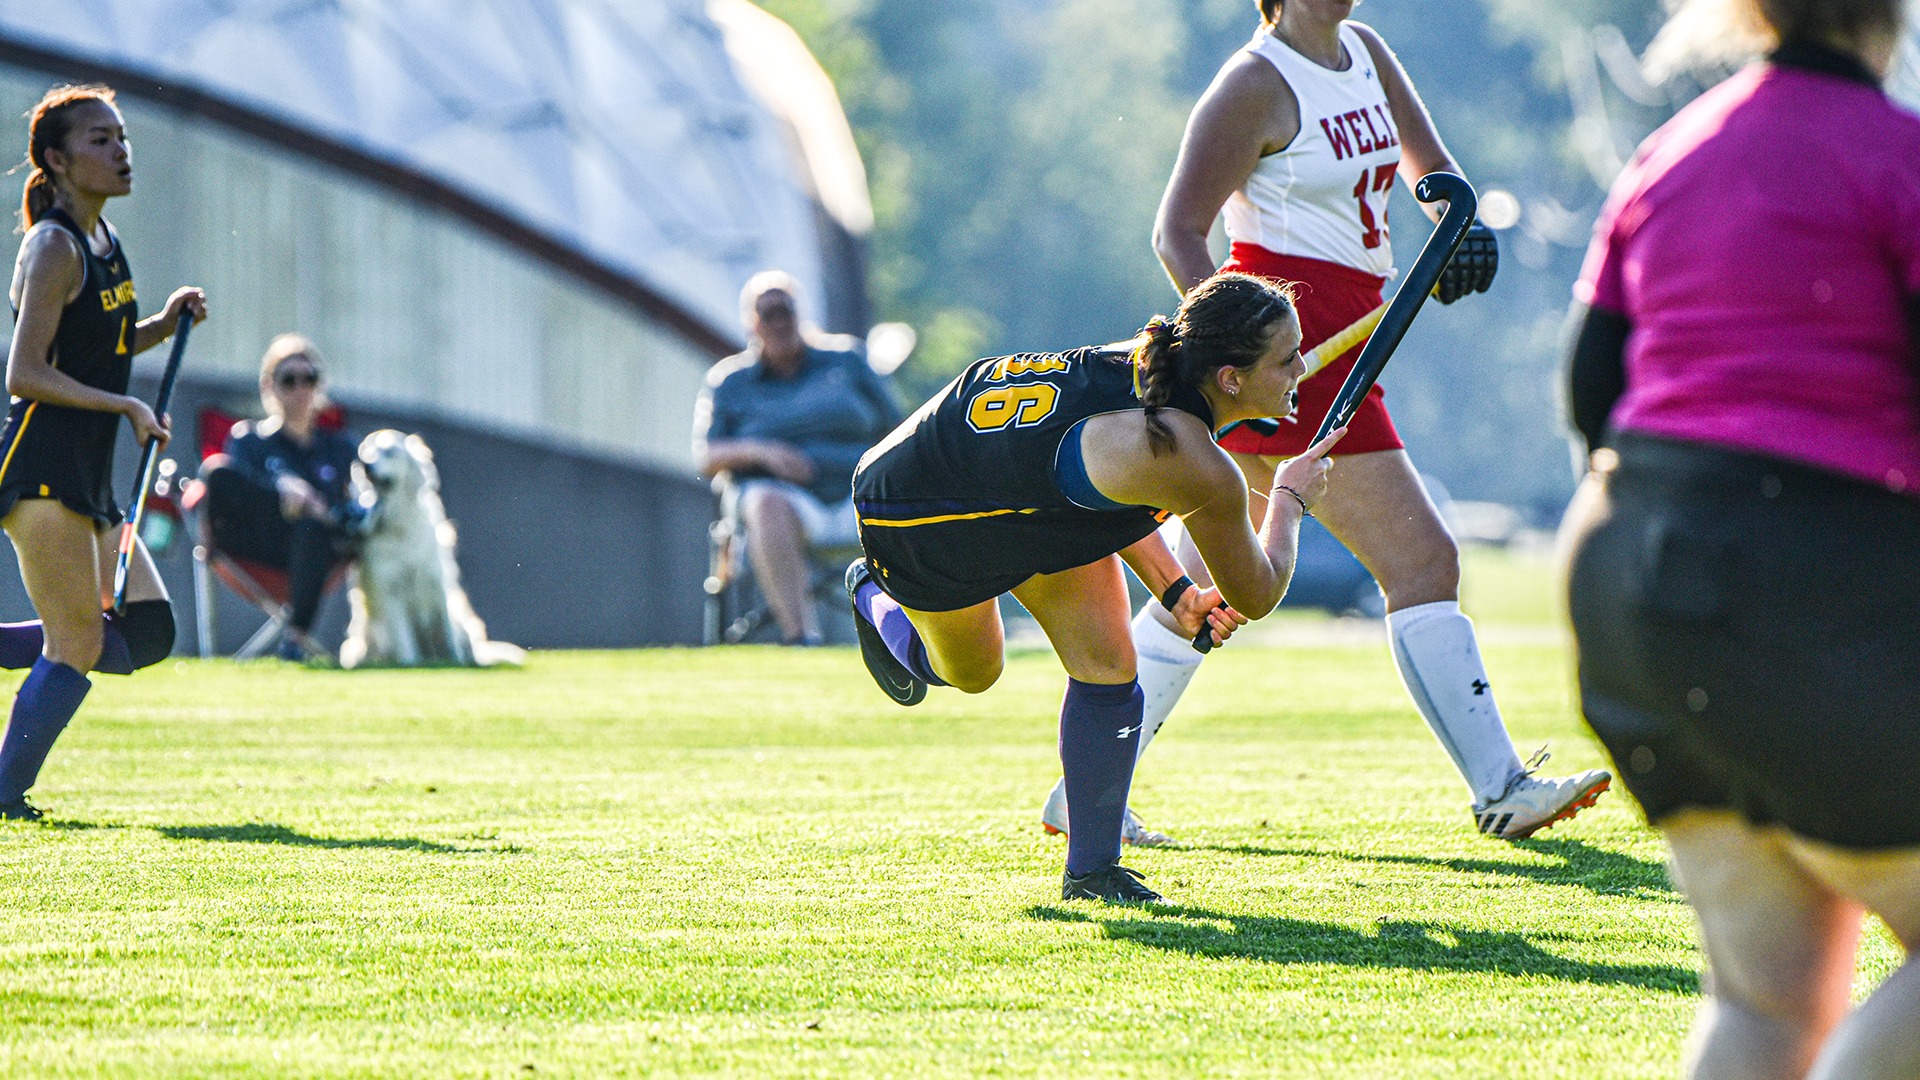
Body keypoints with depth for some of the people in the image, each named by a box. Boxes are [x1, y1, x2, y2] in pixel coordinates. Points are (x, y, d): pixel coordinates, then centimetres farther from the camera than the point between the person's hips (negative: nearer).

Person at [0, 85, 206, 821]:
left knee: (147, 635, 7)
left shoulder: (101, 239, 14)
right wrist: (128, 408, -18)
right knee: (78, 647, -8)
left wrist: (163, 326, 8)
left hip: (87, 481, 9)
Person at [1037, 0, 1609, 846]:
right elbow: (1177, 231, -15)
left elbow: (1428, 164, 25)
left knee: (1209, 586, 12)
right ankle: (1500, 791, -10)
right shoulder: (1257, 84, -11)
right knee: (1423, 559, -11)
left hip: (1338, 345, 9)